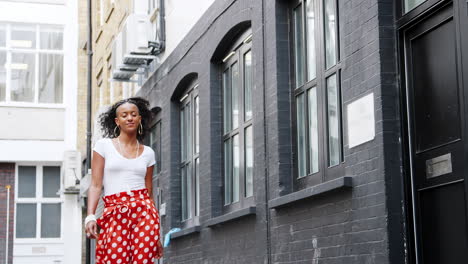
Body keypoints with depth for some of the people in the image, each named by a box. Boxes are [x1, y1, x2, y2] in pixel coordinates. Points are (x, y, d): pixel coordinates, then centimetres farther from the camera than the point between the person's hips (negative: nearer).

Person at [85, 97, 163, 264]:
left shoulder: (148, 153, 14)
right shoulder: (104, 145, 7)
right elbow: (95, 185, 2)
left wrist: (157, 233, 13)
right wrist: (90, 216, -12)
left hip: (143, 212, 2)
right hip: (114, 215, -2)